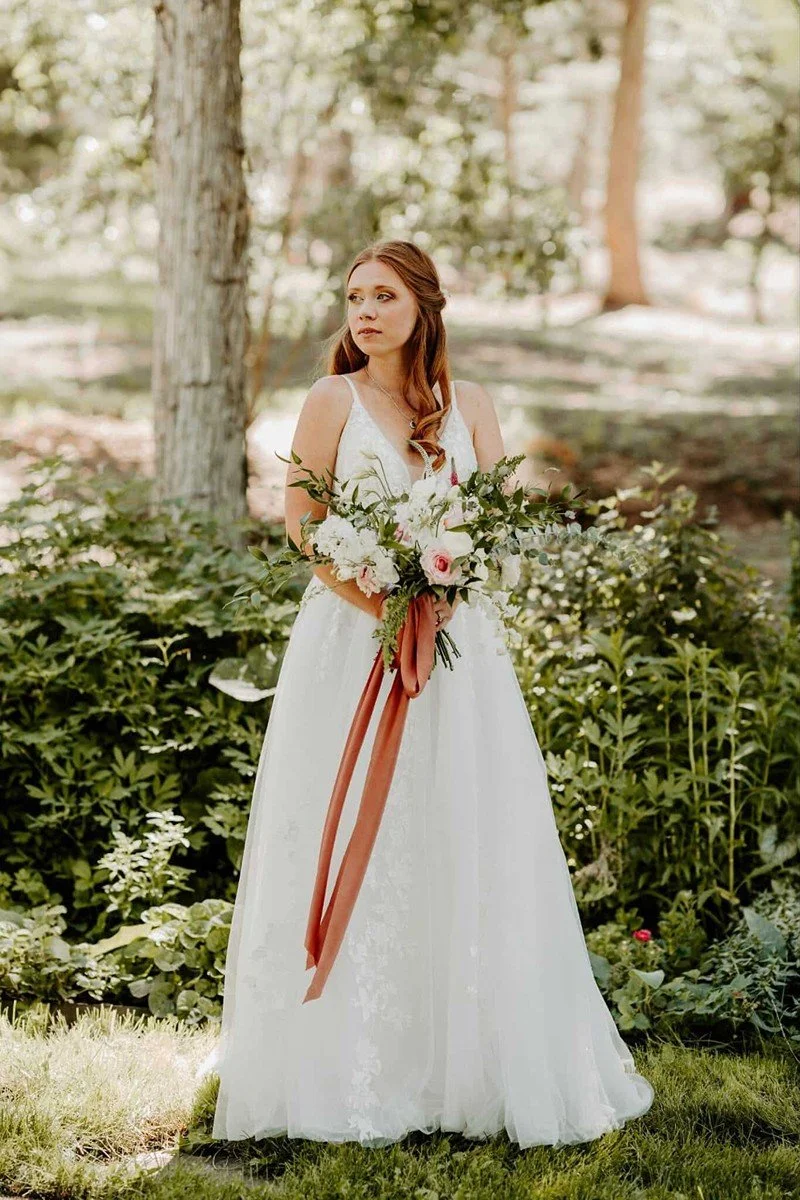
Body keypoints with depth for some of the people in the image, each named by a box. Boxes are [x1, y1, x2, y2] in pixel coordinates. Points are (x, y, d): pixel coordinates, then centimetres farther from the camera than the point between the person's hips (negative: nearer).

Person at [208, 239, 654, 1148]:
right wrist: (380, 605, -16)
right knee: (350, 848, 0)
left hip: (454, 640, 2)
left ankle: (470, 1060, 13)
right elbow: (302, 523, -3)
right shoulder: (333, 400, 1)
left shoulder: (468, 406, 8)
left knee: (468, 847, 2)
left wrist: (445, 594, -12)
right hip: (349, 636, -2)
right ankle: (346, 1065, 9)